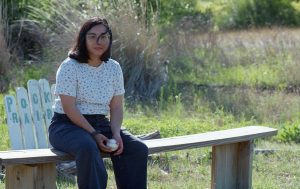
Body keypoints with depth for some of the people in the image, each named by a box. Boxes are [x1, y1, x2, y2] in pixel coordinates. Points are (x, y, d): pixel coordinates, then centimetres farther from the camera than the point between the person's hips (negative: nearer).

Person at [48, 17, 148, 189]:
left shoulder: (114, 68, 8)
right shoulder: (69, 67, -10)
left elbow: (116, 107, 7)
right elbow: (69, 108, -16)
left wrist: (116, 133, -12)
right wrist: (94, 134, -22)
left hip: (101, 123, 6)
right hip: (67, 125, -6)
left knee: (138, 149, -16)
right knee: (88, 148, -38)